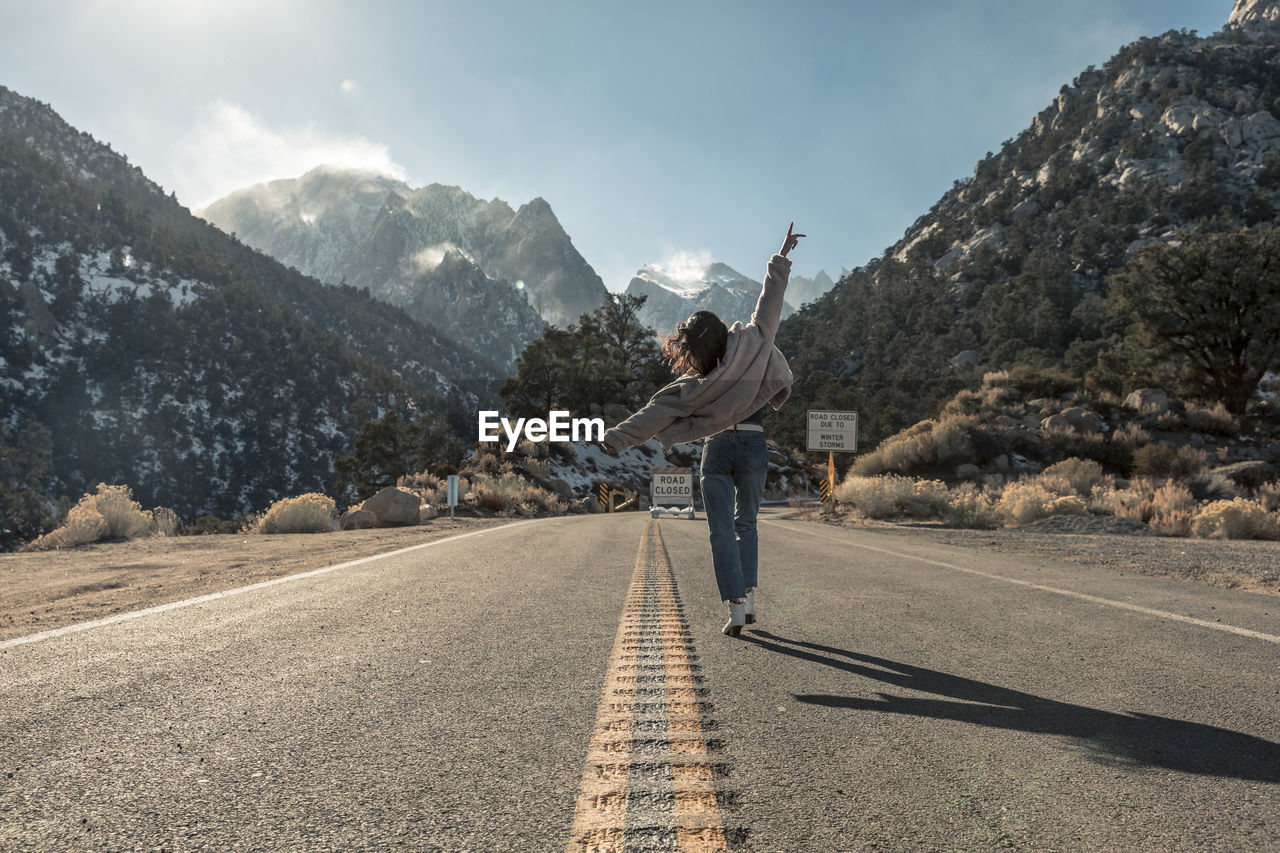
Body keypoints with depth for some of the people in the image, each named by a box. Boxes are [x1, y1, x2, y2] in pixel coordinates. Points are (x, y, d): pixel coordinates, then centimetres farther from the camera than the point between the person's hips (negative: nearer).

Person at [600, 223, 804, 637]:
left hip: (718, 449, -3)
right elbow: (770, 301, 3)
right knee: (746, 524, 20)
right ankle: (748, 597, 18)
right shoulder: (753, 341, -6)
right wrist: (781, 258, 14)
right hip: (755, 447, 3)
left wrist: (615, 439, -3)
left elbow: (653, 415, -8)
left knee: (722, 532, 4)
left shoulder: (695, 384, -9)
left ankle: (735, 607, -1)